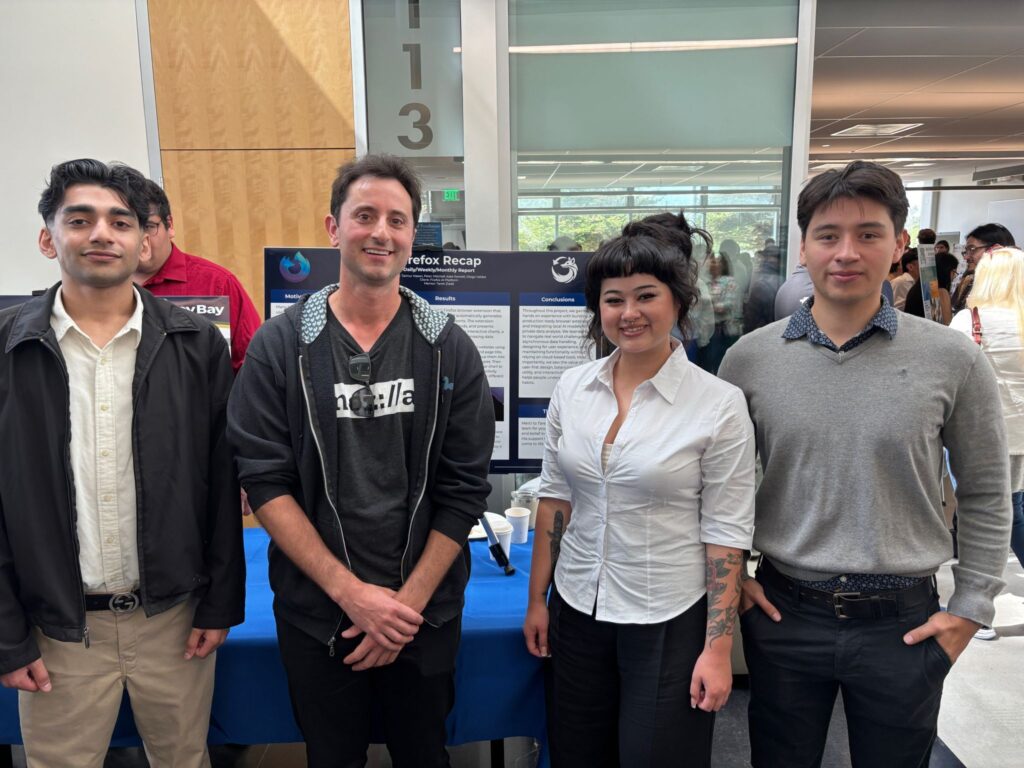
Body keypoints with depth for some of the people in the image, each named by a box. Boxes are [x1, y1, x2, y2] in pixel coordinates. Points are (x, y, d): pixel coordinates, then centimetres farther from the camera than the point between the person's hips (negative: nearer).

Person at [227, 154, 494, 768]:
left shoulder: (449, 349, -5)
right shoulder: (280, 346, -6)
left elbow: (464, 490, -6)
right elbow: (266, 483, -9)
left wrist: (407, 601, -11)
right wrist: (351, 591, -15)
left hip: (425, 611, 1)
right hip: (316, 613, 0)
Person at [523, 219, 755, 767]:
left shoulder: (719, 404, -12)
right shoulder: (572, 388, -1)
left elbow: (725, 534, -10)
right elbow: (555, 499, 6)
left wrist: (717, 649, -9)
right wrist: (537, 599, 7)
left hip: (669, 622, -3)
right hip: (577, 611, 4)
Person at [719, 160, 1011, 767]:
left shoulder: (952, 359, -7)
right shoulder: (750, 357, -5)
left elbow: (986, 494, 3)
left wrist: (970, 610, 2)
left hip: (903, 622, 0)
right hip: (783, 611, 1)